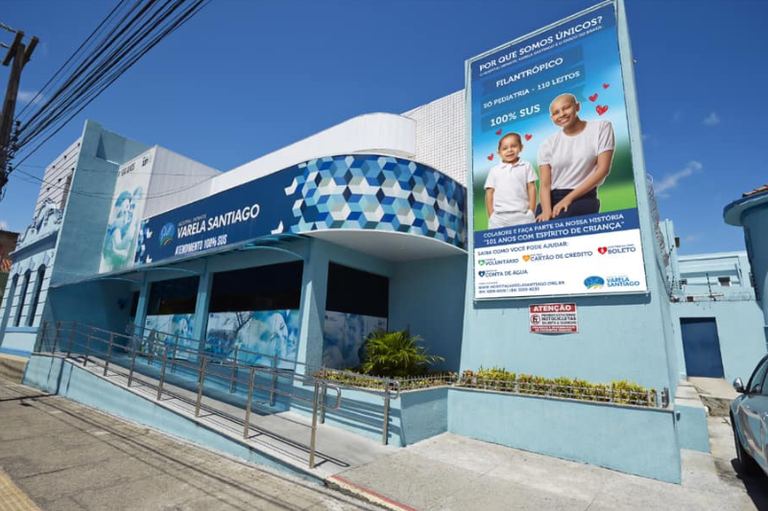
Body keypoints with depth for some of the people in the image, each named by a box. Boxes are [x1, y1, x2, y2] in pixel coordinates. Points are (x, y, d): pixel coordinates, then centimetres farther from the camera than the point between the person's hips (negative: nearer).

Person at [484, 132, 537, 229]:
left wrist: (531, 212, -1)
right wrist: (491, 216, 1)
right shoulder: (494, 171, 10)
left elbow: (531, 188, 7)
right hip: (499, 218, 1)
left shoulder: (526, 167, 9)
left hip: (522, 216, 0)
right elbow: (489, 193, 8)